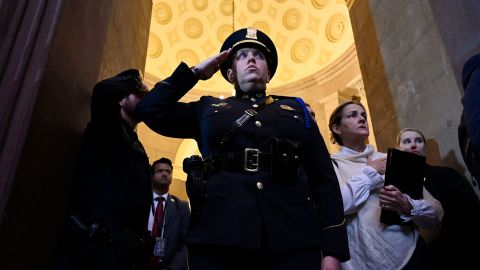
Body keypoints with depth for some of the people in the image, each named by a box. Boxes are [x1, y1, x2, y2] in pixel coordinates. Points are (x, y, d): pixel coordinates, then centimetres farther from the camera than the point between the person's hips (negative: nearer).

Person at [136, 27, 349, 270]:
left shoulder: (296, 109, 16)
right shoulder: (208, 109, 18)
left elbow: (324, 180, 9)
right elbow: (150, 109, 13)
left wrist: (332, 250, -2)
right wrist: (196, 72, 14)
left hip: (292, 240, 1)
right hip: (218, 238, 0)